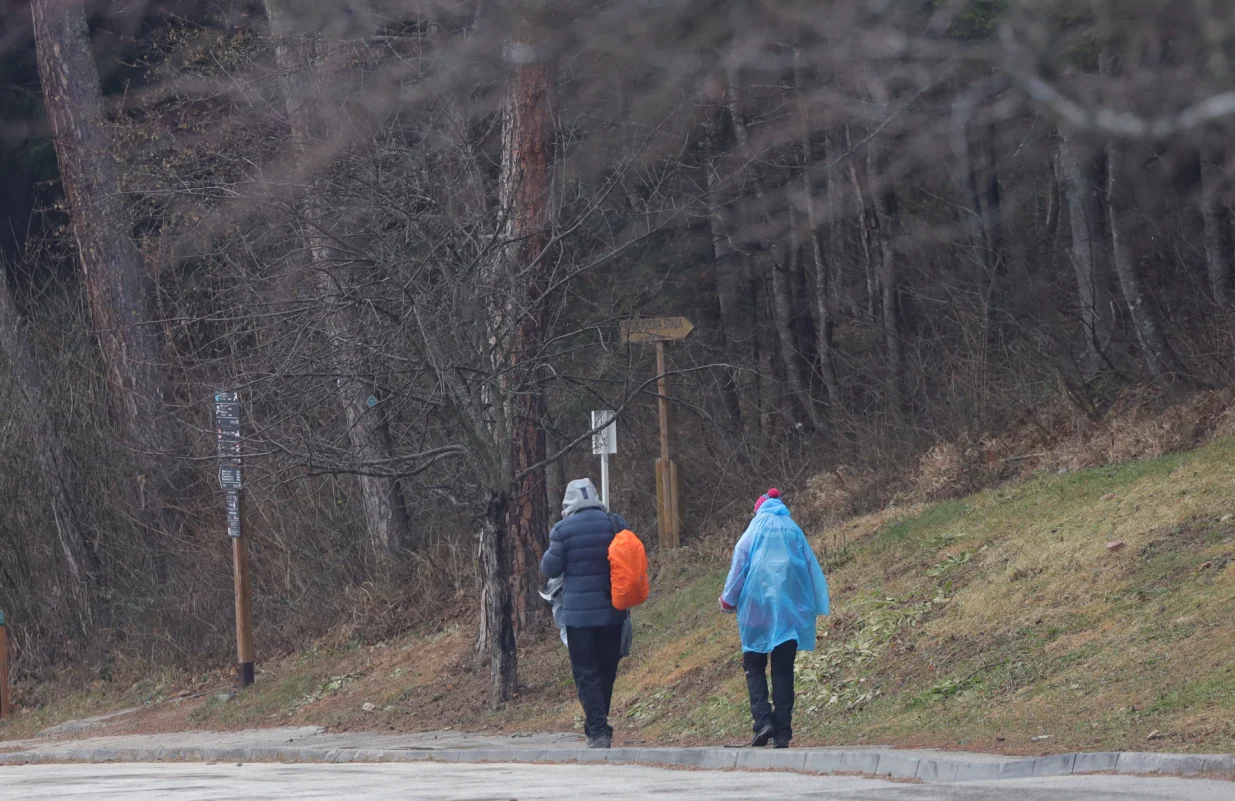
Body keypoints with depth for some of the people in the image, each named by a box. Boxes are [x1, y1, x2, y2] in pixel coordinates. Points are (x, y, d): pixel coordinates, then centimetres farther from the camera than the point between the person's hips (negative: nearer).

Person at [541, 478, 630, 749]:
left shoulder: (564, 530, -8)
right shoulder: (617, 525, 2)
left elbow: (550, 568, -3)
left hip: (579, 612, -4)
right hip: (612, 612, 4)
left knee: (586, 674, -1)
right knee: (607, 672, 14)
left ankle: (598, 730, -11)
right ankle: (598, 725, 22)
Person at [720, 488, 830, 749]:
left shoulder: (756, 528, 2)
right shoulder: (794, 531, 9)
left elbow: (739, 565, 1)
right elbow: (812, 569, 10)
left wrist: (728, 600, 11)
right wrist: (815, 607, 15)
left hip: (759, 606, -2)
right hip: (791, 608, 3)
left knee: (754, 668, 5)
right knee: (783, 670, 4)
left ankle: (762, 720, -14)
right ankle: (783, 731, -2)